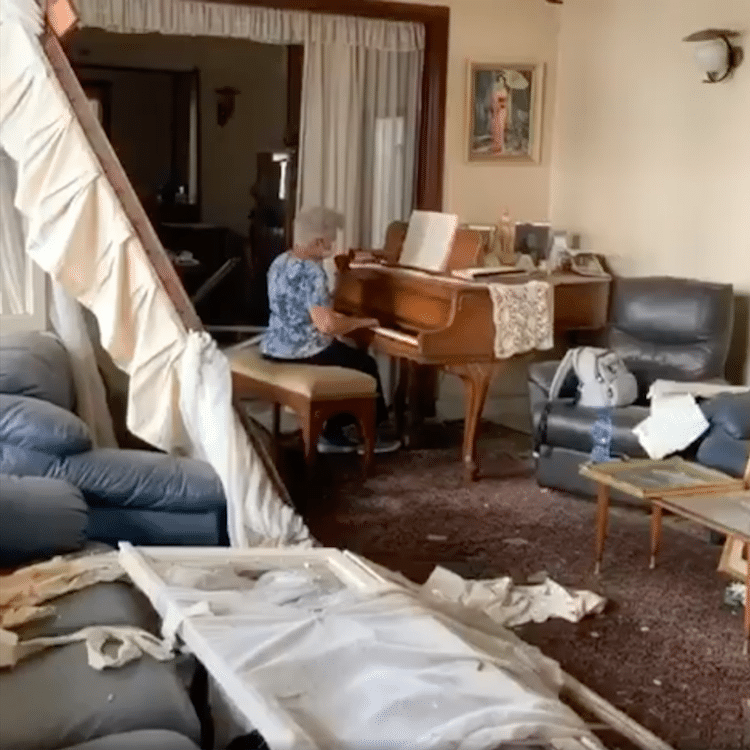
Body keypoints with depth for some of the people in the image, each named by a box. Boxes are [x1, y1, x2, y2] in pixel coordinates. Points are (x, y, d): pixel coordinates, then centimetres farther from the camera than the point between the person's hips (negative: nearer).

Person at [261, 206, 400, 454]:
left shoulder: (280, 262, 7)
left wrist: (338, 317, 23)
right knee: (366, 365, 13)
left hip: (274, 348, 9)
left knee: (347, 358, 27)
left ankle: (332, 433, 25)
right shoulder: (311, 271, -22)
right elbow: (326, 325, -27)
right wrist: (361, 322, -11)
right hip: (302, 353, -9)